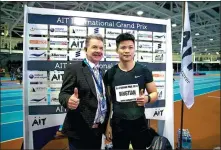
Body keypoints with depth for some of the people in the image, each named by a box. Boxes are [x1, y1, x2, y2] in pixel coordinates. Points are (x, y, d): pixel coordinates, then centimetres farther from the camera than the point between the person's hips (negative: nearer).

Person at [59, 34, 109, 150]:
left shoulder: (101, 72, 10)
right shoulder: (73, 69, -10)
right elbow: (63, 94, -14)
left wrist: (107, 125, 12)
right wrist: (69, 100, -36)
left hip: (98, 130, 6)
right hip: (79, 130, -6)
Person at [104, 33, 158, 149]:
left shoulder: (144, 71, -5)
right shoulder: (110, 73, -4)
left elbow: (155, 93, 4)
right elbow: (108, 101, 1)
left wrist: (147, 98, -18)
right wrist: (107, 125, 0)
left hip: (139, 123, 1)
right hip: (118, 124, 0)